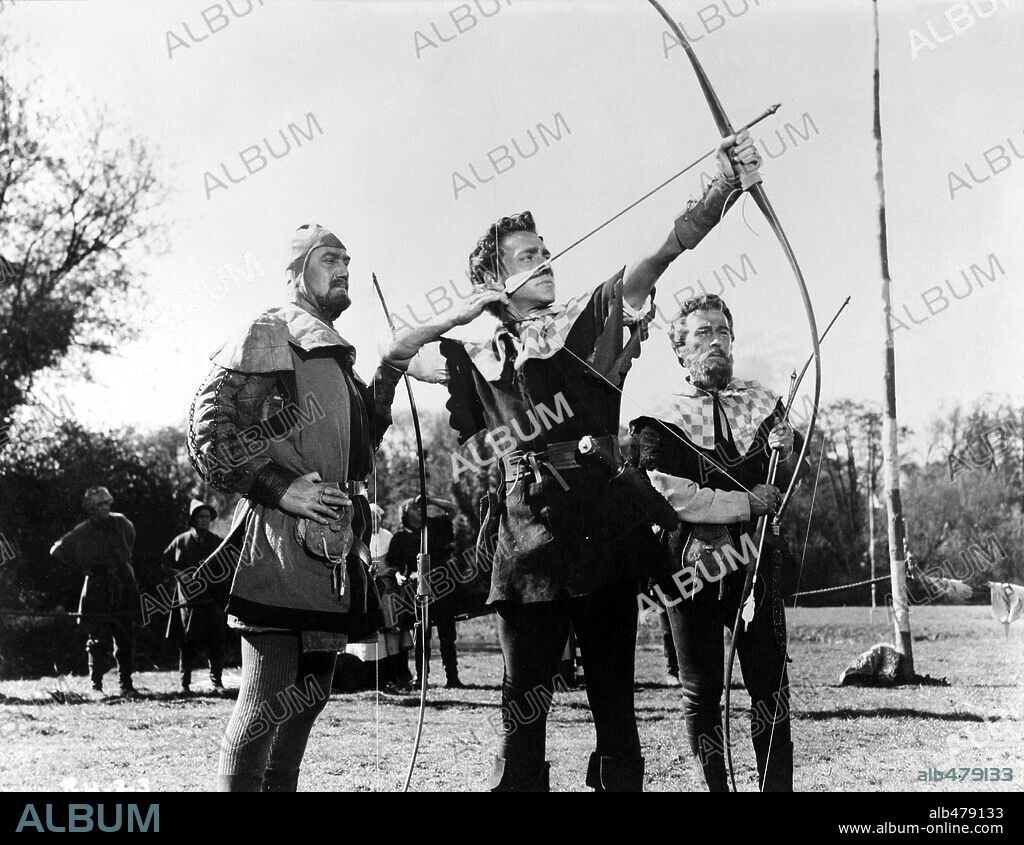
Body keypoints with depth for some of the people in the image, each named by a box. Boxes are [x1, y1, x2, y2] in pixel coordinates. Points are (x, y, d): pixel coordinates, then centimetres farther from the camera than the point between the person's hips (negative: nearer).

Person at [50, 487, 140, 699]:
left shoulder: (120, 522, 6)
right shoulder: (82, 532, -5)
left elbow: (130, 538, 28)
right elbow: (57, 551, 0)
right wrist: (84, 568, -3)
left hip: (125, 592, 4)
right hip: (97, 592, -3)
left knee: (126, 641, 4)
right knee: (99, 641, -4)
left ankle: (126, 685, 12)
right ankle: (96, 686, 4)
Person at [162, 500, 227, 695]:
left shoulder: (217, 542, 9)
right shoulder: (181, 541, 4)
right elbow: (165, 564, 9)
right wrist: (180, 574, -7)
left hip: (213, 598, 1)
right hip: (188, 599, -1)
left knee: (216, 642, -1)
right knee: (188, 643, 2)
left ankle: (217, 681, 9)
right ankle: (185, 683, 11)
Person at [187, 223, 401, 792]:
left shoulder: (338, 357, 22)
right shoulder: (268, 337, -4)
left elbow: (358, 445, 26)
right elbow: (208, 430, -12)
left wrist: (388, 373, 14)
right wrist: (281, 487, -19)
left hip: (337, 550, 9)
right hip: (283, 544, -9)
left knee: (310, 695, 14)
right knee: (267, 700, -8)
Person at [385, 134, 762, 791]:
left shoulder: (588, 320, 8)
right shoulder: (476, 350, 12)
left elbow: (661, 252, -2)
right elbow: (397, 355, 22)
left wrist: (727, 183, -12)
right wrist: (459, 316, 9)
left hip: (603, 531, 0)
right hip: (529, 533, 0)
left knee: (614, 694, 6)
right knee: (525, 700, 2)